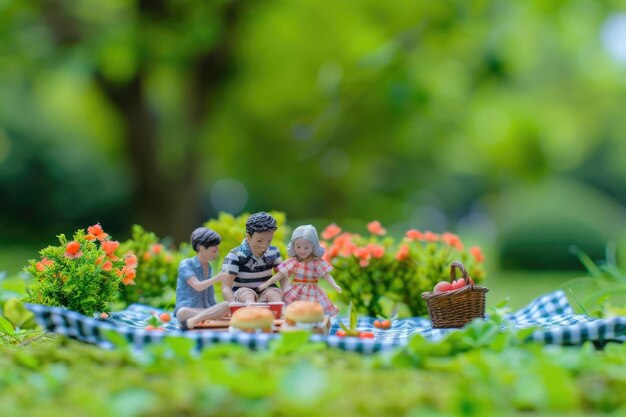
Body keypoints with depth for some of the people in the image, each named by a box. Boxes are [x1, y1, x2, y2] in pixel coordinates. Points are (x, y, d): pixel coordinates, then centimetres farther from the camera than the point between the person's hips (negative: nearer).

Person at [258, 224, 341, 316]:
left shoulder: (318, 263, -3)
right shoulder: (293, 262, 1)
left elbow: (326, 275, -6)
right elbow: (280, 274, 1)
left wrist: (335, 286, -21)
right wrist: (267, 284, -3)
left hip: (312, 294, -1)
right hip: (296, 293, 1)